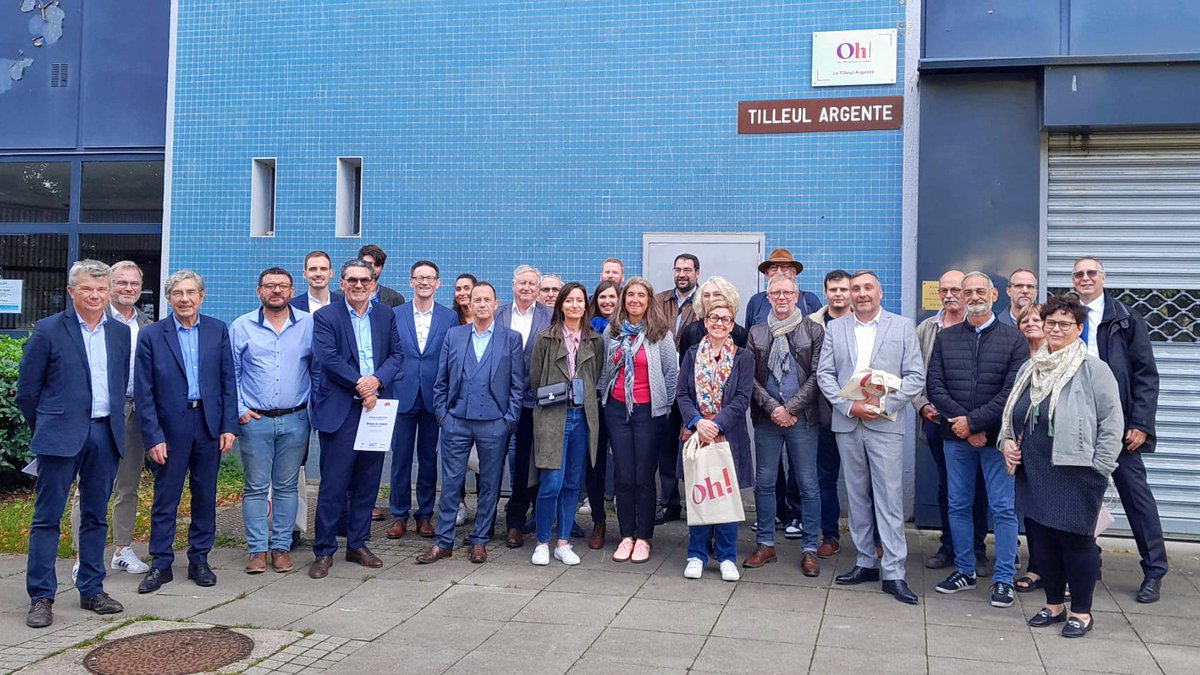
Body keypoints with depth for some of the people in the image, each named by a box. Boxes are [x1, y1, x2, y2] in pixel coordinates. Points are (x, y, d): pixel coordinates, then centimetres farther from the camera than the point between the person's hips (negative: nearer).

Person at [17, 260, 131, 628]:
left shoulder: (121, 333, 9)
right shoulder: (48, 330, -4)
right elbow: (27, 388, 0)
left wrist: (111, 421, 12)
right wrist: (45, 427, 5)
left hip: (105, 435, 4)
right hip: (62, 436, -4)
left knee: (96, 516, 12)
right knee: (47, 518, 1)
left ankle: (91, 590, 21)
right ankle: (41, 597, 8)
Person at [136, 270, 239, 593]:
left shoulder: (218, 330, 5)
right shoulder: (151, 336, -2)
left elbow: (228, 381, 5)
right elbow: (144, 393, -3)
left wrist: (229, 426, -2)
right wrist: (153, 437, -8)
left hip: (209, 424, 2)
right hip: (170, 427, -2)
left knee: (205, 496, 10)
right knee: (165, 498, 4)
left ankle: (199, 560, 22)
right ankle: (161, 564, 15)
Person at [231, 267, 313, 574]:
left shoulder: (308, 325, 2)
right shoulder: (241, 327, 2)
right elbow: (231, 373, 5)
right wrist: (239, 409, -3)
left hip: (295, 420, 1)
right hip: (255, 421, 0)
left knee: (287, 487, 8)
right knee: (256, 487, 4)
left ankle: (282, 547, 16)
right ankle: (257, 550, 12)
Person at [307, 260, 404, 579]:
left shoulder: (386, 315, 12)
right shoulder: (325, 316, 0)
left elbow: (396, 355, 6)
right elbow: (328, 359, -11)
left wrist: (377, 380, -12)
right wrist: (359, 385, -16)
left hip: (376, 407, 4)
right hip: (339, 410, -4)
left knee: (368, 482, 10)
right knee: (333, 483, -2)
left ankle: (357, 545, 22)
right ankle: (324, 551, 7)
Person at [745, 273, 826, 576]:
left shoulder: (813, 331, 2)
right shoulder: (756, 333, 8)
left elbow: (816, 376, -4)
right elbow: (750, 378, 2)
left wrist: (790, 408, -11)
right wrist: (772, 407, -10)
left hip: (802, 417, -2)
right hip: (766, 418, 2)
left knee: (809, 485, 2)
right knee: (764, 483, 8)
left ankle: (809, 549, 11)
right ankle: (765, 545, 19)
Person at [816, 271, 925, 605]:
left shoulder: (902, 327, 3)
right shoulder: (835, 328, 9)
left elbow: (916, 376, -1)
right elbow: (824, 374, 5)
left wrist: (883, 404, -12)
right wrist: (850, 406, -8)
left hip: (885, 424, -3)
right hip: (847, 424, 3)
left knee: (890, 498, -5)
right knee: (857, 496, 10)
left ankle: (894, 573, -1)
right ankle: (866, 562, 21)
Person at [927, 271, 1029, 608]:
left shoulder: (1013, 339, -1)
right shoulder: (945, 337, 8)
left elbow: (1013, 391, -9)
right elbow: (934, 385, 1)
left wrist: (973, 421, -14)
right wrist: (963, 425, -10)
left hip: (996, 437, -3)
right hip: (956, 437, 3)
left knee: (1003, 509, 1)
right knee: (958, 505, 10)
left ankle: (1004, 579, 11)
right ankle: (964, 571, 23)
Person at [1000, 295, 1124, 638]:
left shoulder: (1093, 369, -7)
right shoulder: (1030, 368, 13)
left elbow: (1112, 423, -9)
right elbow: (1011, 413, 22)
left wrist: (1098, 468, -12)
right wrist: (1006, 441, 4)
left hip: (1076, 474, -6)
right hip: (1034, 474, 6)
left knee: (1076, 540, 3)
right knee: (1041, 537, 11)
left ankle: (1082, 612, 18)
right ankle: (1054, 605, 27)